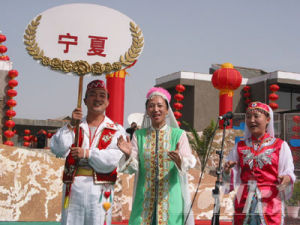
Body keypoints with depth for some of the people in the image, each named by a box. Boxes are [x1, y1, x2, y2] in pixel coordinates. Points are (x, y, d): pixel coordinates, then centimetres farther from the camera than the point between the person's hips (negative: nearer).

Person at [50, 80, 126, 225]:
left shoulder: (116, 130, 7)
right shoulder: (75, 126, 16)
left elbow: (112, 160, -7)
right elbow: (57, 150, 0)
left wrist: (87, 153, -15)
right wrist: (71, 125, -7)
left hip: (100, 191, -2)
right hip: (73, 187, 2)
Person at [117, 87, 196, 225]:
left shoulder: (178, 135, 1)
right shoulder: (139, 135, 7)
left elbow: (188, 163, -7)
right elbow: (133, 167, 1)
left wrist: (179, 160, -28)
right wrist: (128, 154, -19)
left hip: (171, 197, -1)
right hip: (145, 198, 1)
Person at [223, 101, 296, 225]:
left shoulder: (280, 146, 3)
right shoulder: (240, 147, 11)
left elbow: (289, 172, -2)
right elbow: (232, 177, 10)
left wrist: (287, 178, -23)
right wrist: (227, 171, -11)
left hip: (270, 203, -2)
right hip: (244, 204, 2)